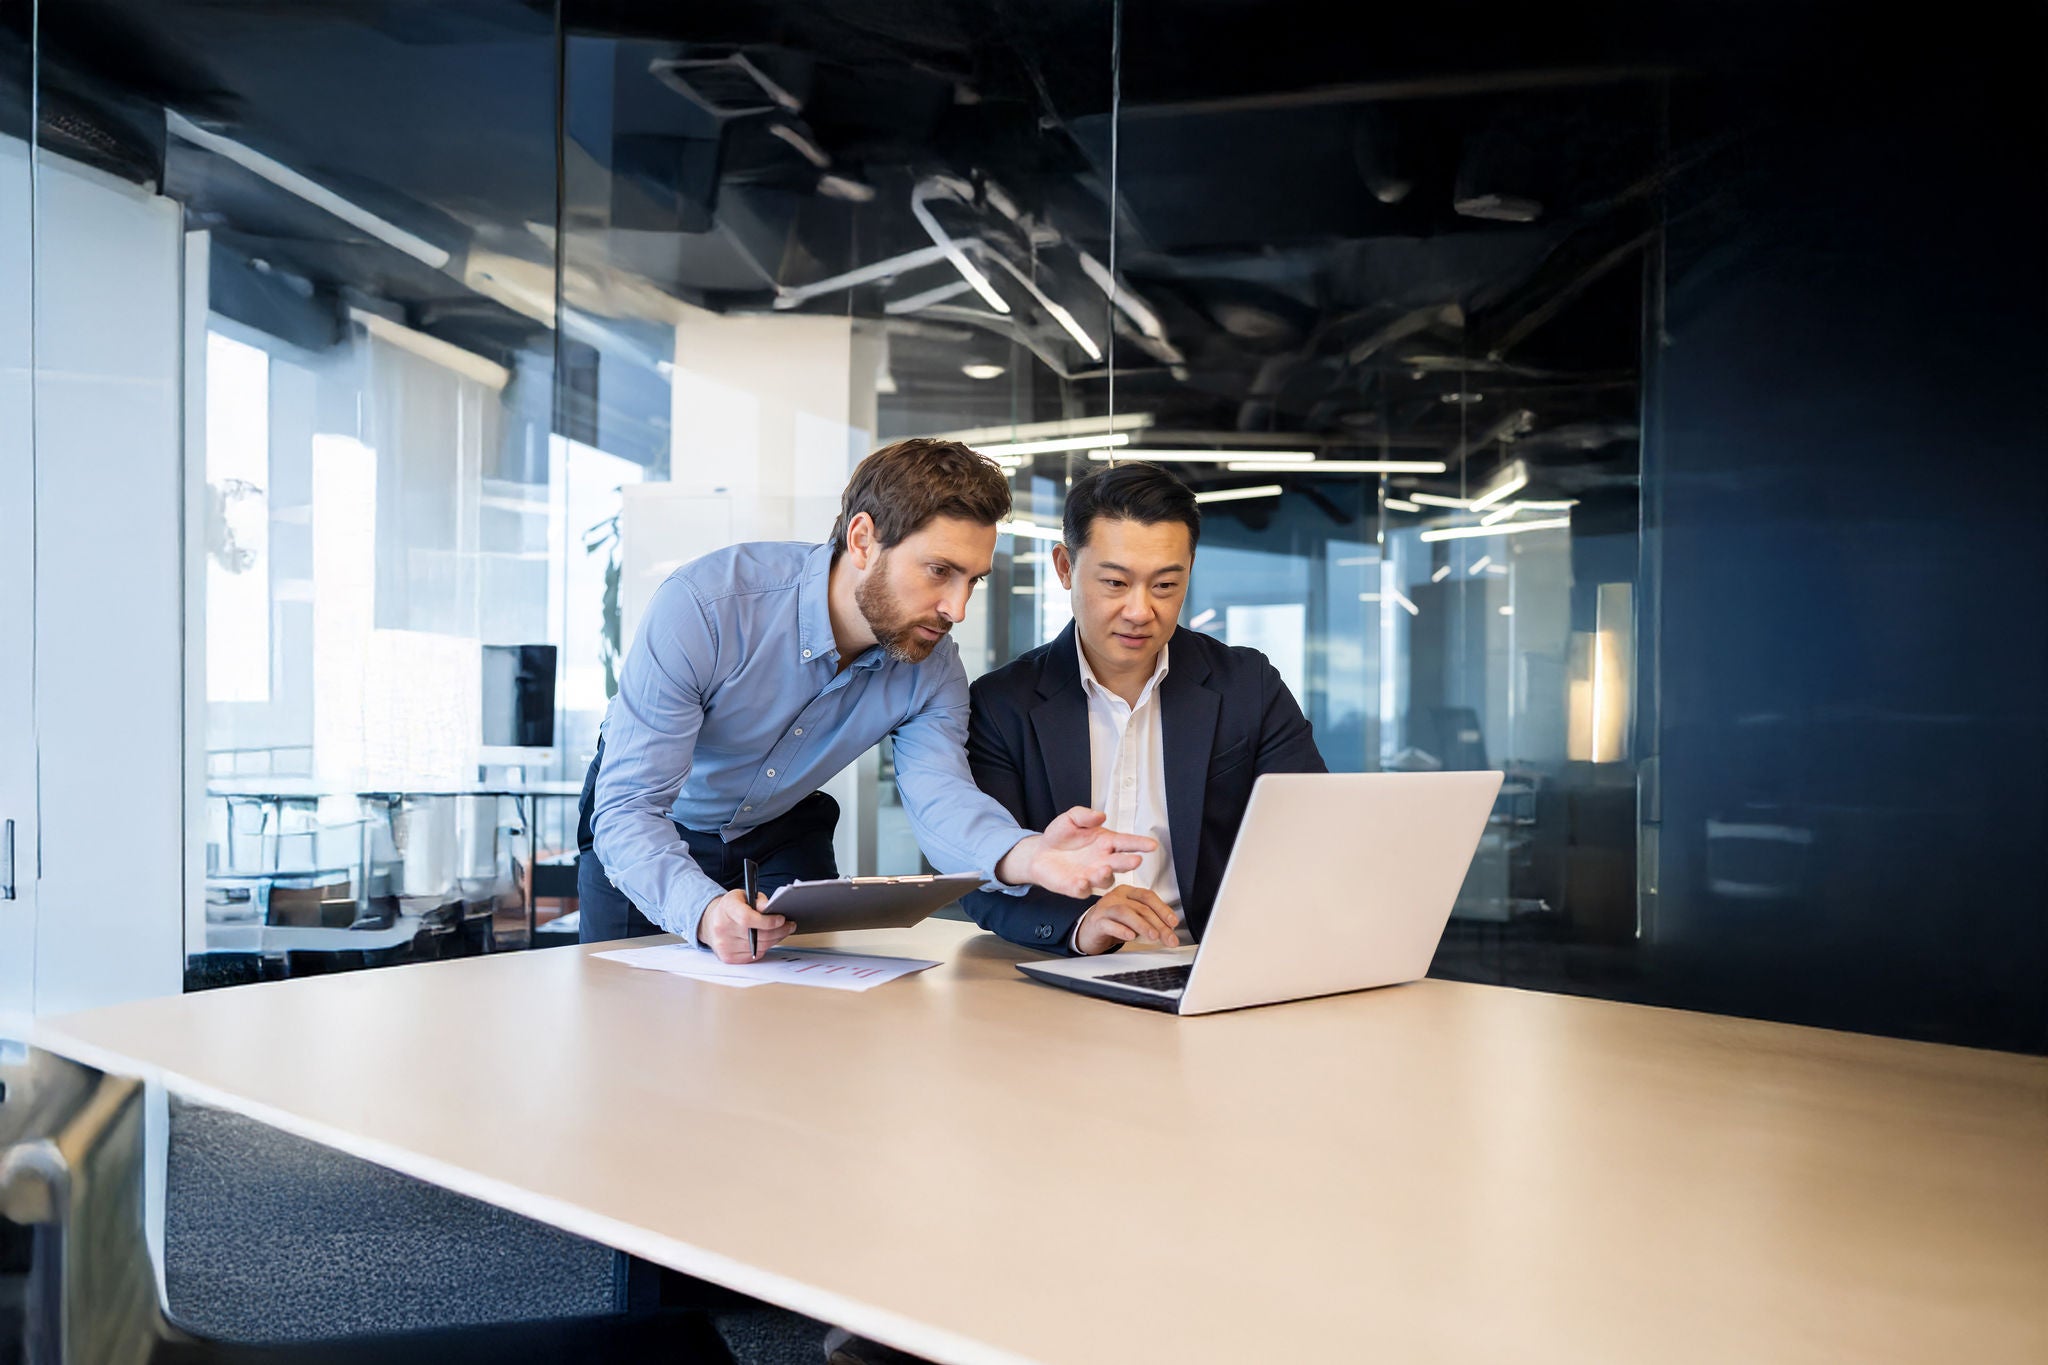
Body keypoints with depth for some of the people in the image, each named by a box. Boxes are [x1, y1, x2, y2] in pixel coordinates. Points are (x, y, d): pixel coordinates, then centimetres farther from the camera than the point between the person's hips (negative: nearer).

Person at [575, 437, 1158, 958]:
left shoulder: (931, 668, -19)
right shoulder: (701, 605, -35)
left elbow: (940, 798, -33)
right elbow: (627, 808, -36)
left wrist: (1026, 856, -57)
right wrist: (703, 911, -56)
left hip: (780, 838, 3)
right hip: (651, 839, -3)